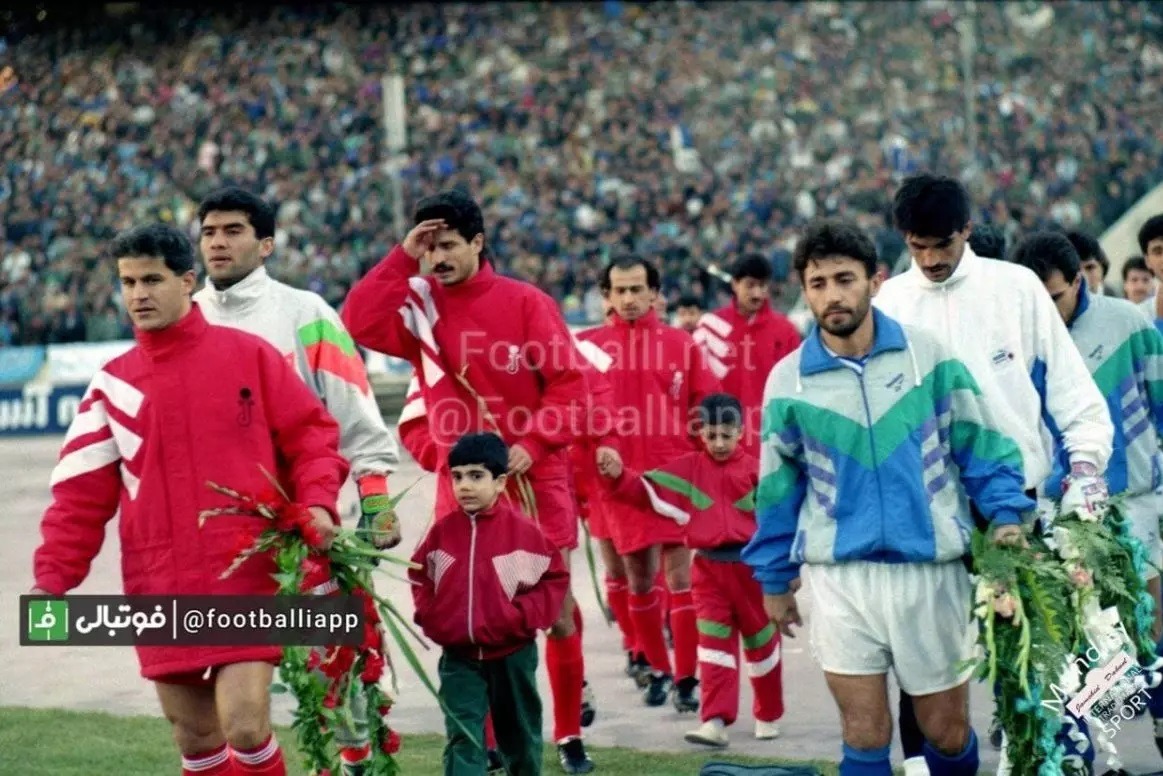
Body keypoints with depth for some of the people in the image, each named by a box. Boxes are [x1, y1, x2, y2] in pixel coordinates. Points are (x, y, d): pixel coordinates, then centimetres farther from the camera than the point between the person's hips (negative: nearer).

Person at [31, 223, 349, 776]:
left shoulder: (249, 355, 3)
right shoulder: (112, 384, 9)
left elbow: (311, 433, 5)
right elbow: (82, 492, 7)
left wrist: (317, 503, -12)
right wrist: (52, 576, -3)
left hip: (248, 575, -3)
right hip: (160, 589, 3)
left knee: (244, 726, -13)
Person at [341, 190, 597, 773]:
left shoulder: (525, 301, -4)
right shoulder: (418, 306, 3)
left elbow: (569, 381, -5)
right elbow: (358, 324, -14)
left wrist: (533, 443, -14)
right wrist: (401, 259, -13)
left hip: (535, 477, -1)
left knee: (557, 609, 4)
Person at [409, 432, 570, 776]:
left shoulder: (523, 530, -11)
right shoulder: (441, 531, -3)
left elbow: (555, 577, -4)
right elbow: (420, 575, 11)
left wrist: (524, 615, -15)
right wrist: (430, 615, -3)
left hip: (512, 653, -1)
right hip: (459, 656, 1)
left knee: (520, 734, 16)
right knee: (462, 737, -7)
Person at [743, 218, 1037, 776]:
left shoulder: (928, 355, -1)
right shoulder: (789, 381, 1)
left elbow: (980, 444, 6)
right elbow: (778, 489, 10)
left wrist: (1006, 514, -6)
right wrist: (775, 578, 14)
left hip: (931, 570, 0)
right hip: (840, 577, 0)